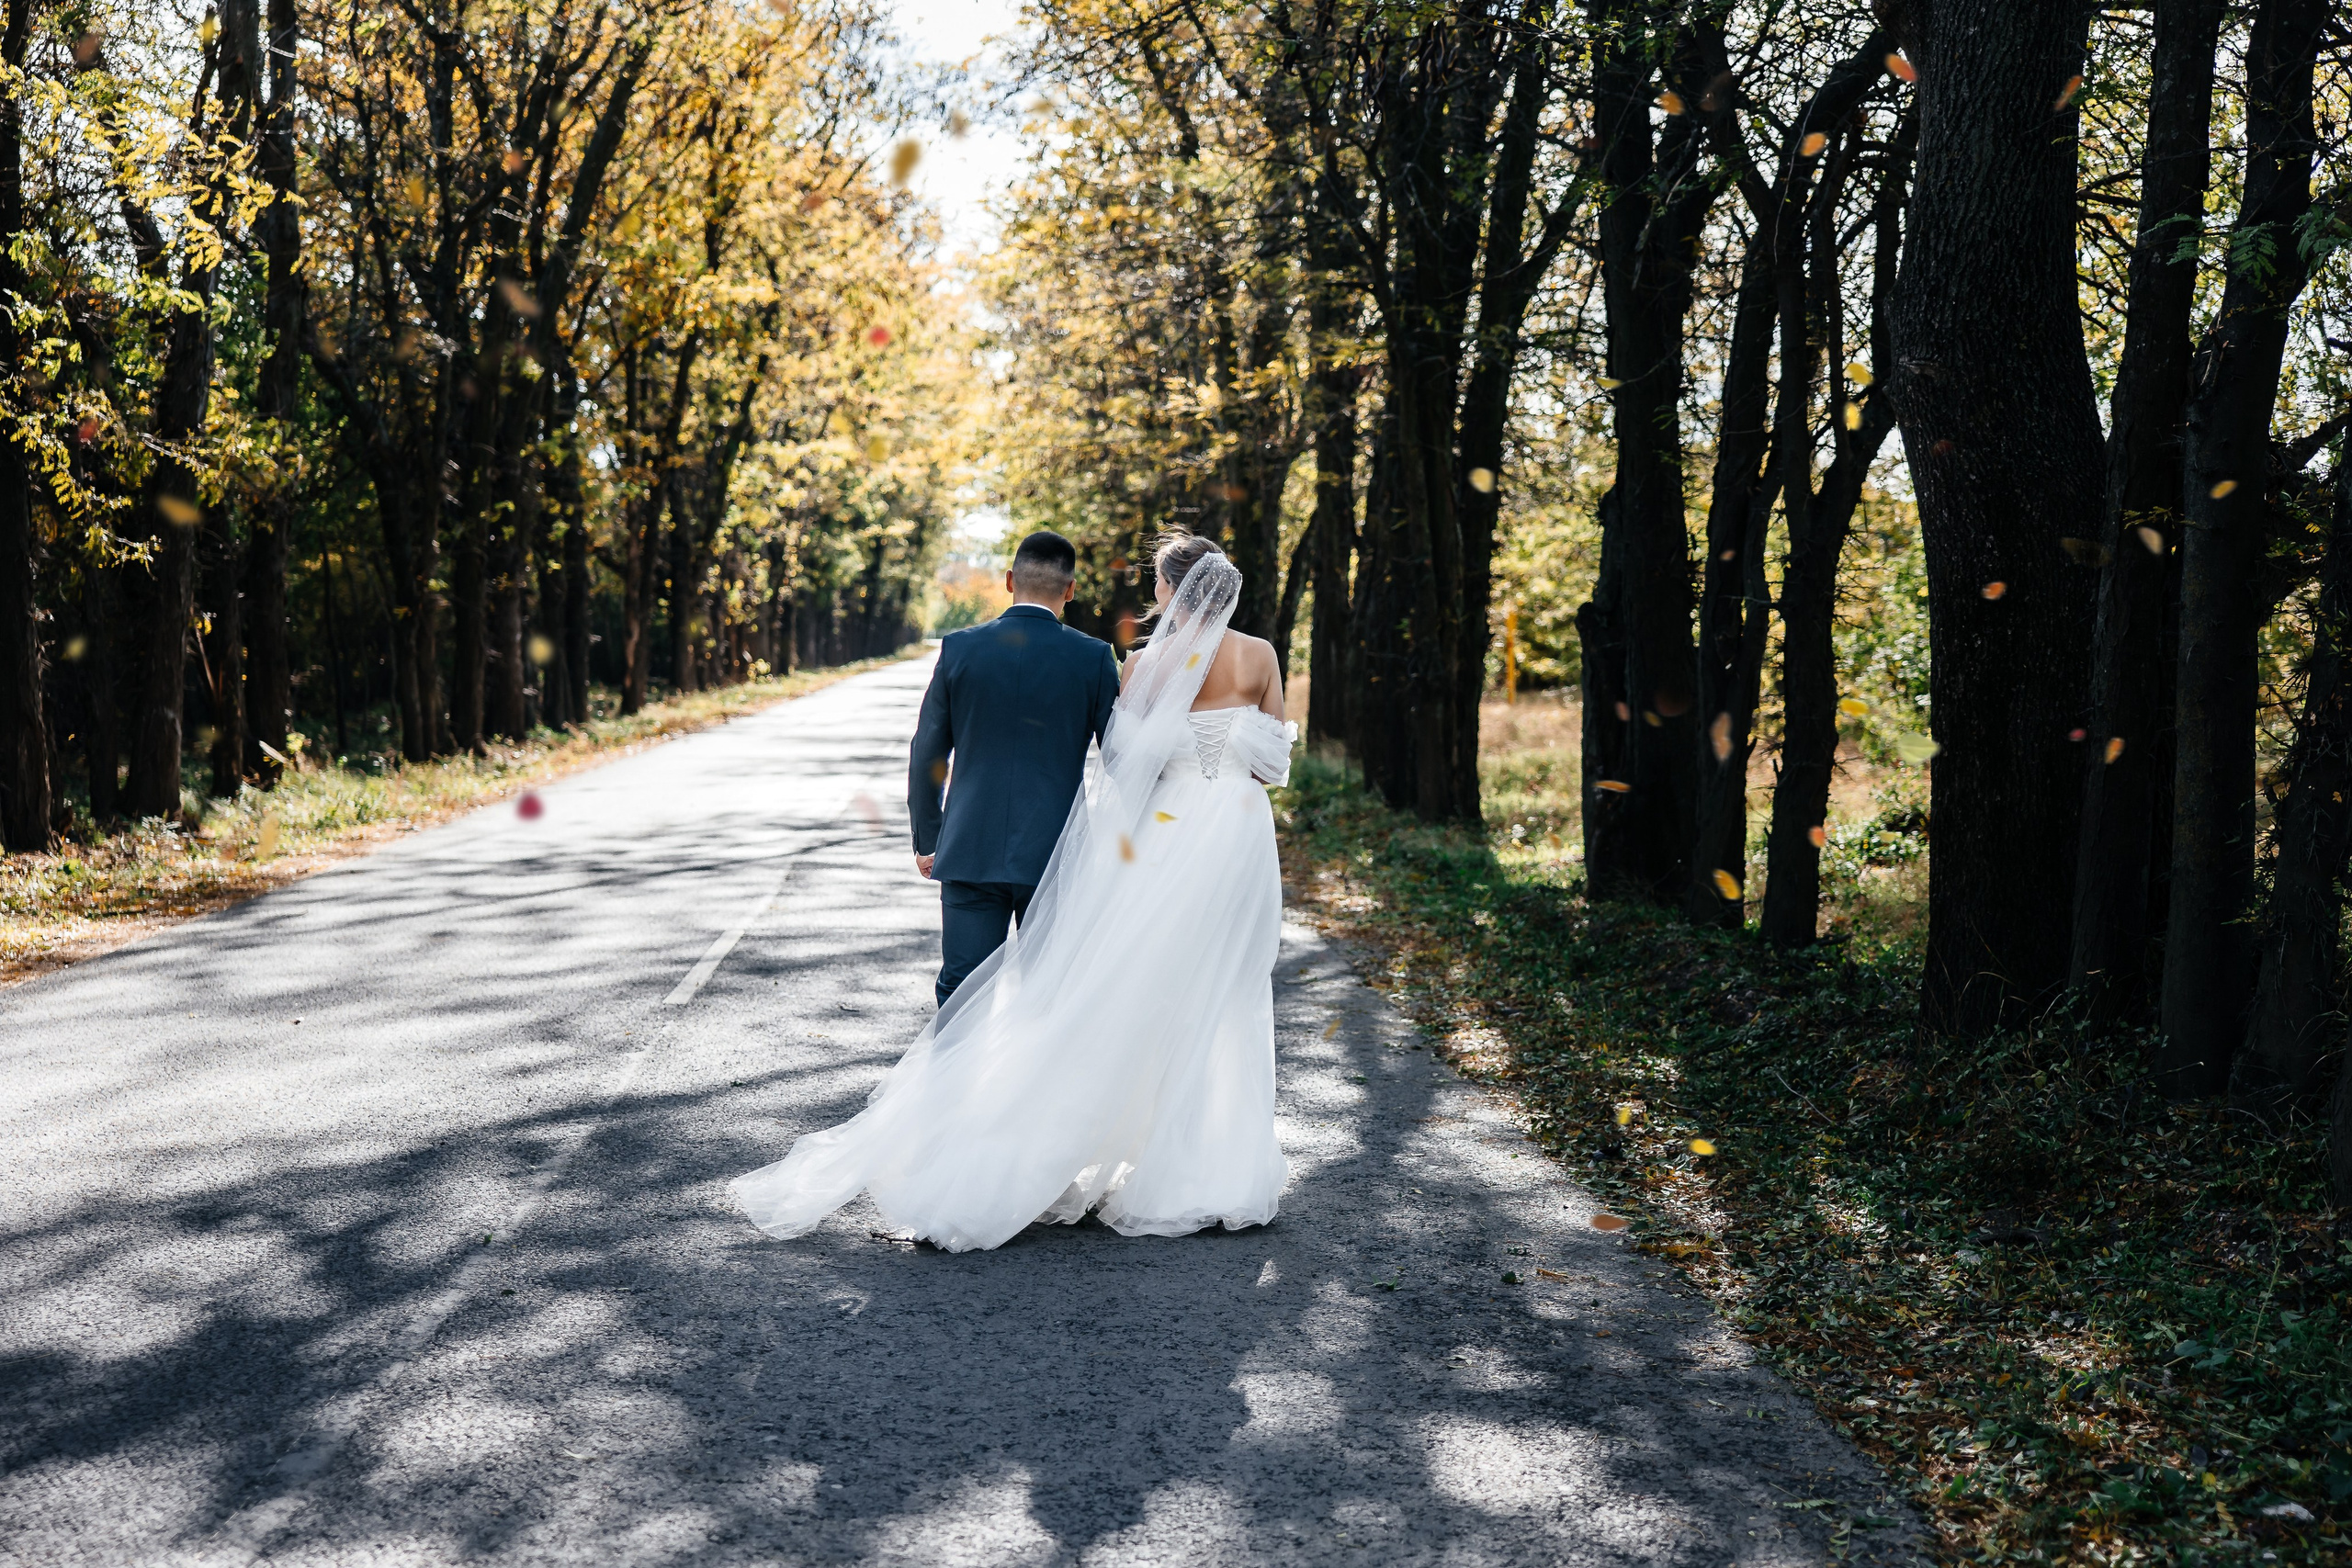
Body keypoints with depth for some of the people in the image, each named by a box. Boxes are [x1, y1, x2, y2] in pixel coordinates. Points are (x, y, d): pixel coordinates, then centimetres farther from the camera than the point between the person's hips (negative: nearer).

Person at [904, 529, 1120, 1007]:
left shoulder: (960, 648, -1)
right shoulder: (1094, 657, -4)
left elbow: (927, 755, 4)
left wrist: (926, 840, 14)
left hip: (970, 854, 1)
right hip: (1057, 856, 0)